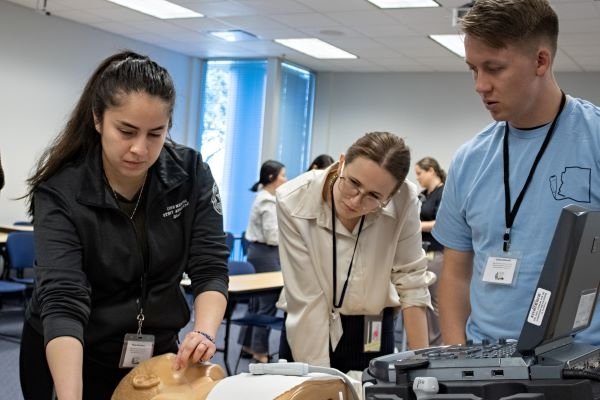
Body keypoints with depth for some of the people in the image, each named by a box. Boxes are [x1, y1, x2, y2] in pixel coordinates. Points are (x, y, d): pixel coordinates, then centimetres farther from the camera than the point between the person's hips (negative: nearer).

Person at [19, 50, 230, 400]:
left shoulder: (191, 174, -13)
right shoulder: (60, 192, -21)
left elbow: (210, 269, -11)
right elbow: (61, 300, -29)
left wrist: (205, 333, -30)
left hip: (158, 354, 3)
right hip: (68, 360, -2)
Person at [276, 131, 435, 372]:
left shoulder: (404, 201, -21)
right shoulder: (294, 201, -25)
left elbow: (411, 280, -11)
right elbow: (307, 298, -24)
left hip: (372, 333, 1)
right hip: (307, 331, -1)